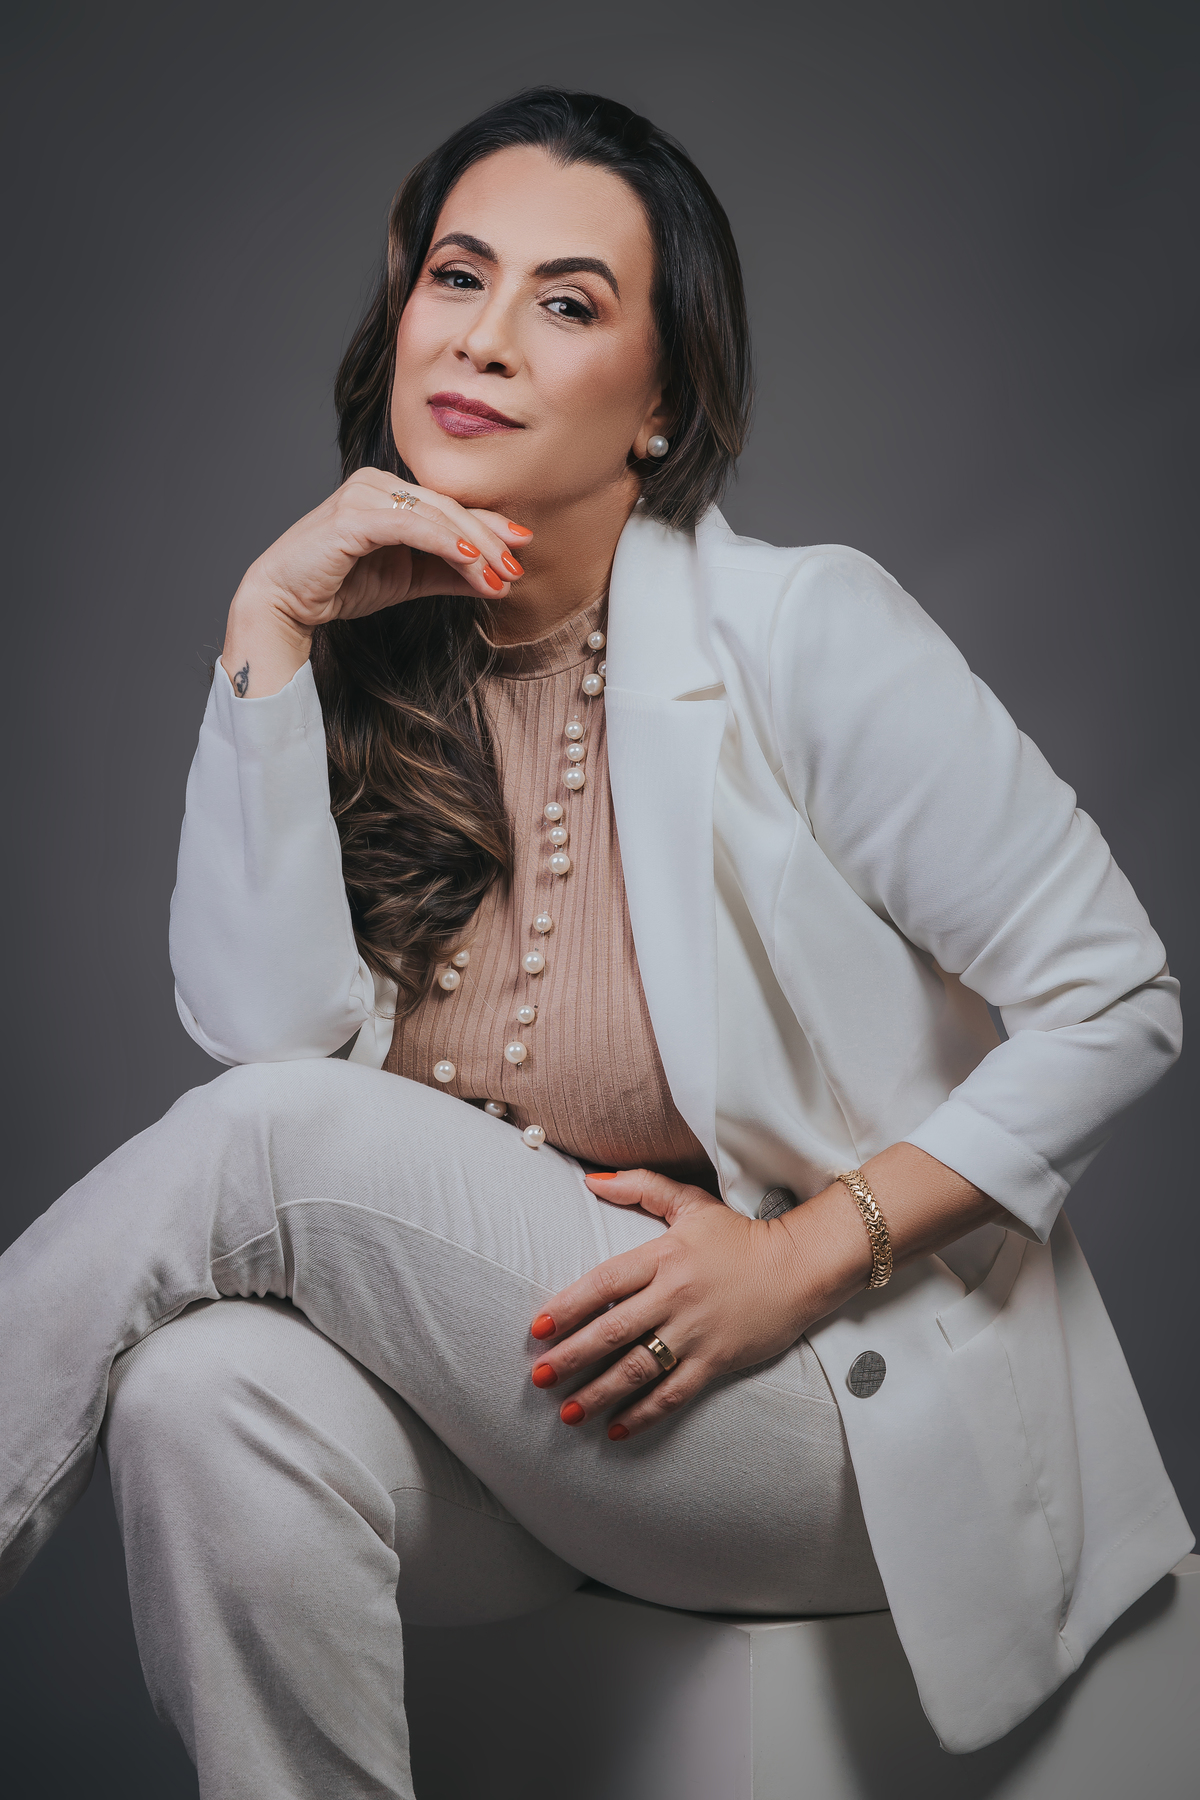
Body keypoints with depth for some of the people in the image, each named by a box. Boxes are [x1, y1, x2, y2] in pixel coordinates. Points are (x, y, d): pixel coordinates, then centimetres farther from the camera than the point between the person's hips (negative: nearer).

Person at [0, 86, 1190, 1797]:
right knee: (214, 1396, -29)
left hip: (842, 1405, -4)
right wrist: (270, 630, -12)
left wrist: (808, 1254, -16)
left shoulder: (800, 633, -11)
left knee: (282, 1143, -25)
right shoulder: (366, 672, 4)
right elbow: (265, 1024, -10)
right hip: (496, 1396, 4)